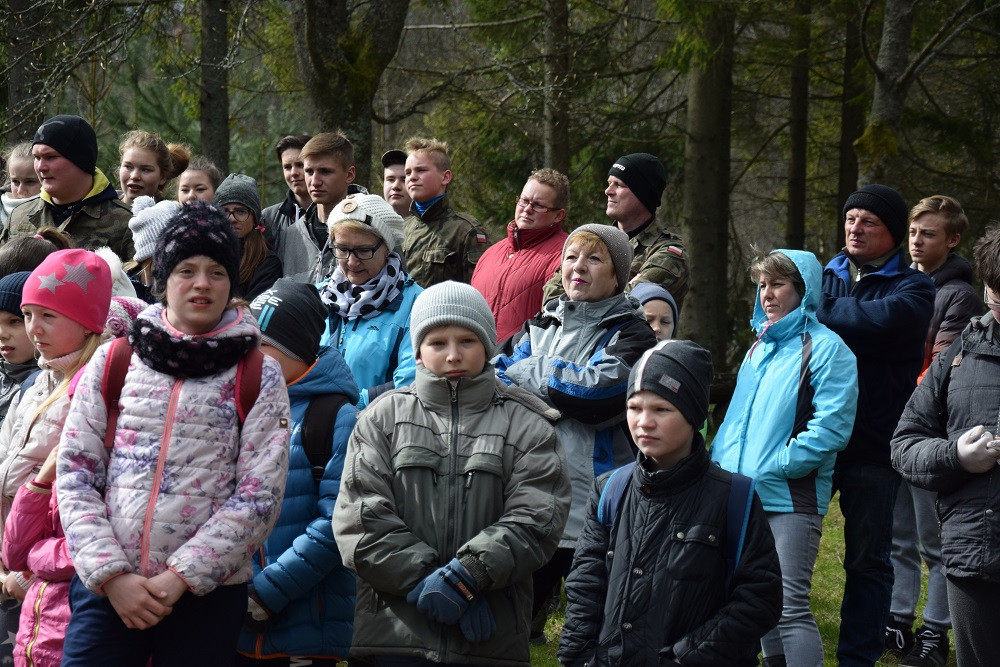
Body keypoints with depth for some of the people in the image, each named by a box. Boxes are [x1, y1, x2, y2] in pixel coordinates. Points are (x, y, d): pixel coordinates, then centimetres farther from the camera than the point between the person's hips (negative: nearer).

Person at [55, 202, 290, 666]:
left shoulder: (258, 377, 2)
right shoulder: (113, 362, 7)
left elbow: (259, 496, -4)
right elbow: (75, 475, 4)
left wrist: (180, 577, -11)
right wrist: (111, 574, -8)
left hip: (206, 590, -1)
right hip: (105, 586, 1)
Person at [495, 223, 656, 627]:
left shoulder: (630, 334, 3)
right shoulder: (539, 327, 19)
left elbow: (600, 390, -15)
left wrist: (529, 372, -4)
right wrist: (557, 396, -11)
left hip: (590, 502, -5)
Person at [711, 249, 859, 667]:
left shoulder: (825, 348, -8)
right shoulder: (760, 346, 16)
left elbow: (830, 428, -16)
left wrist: (770, 468, -18)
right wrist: (719, 463, 7)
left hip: (792, 499, -8)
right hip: (743, 497, 8)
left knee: (790, 607, -12)